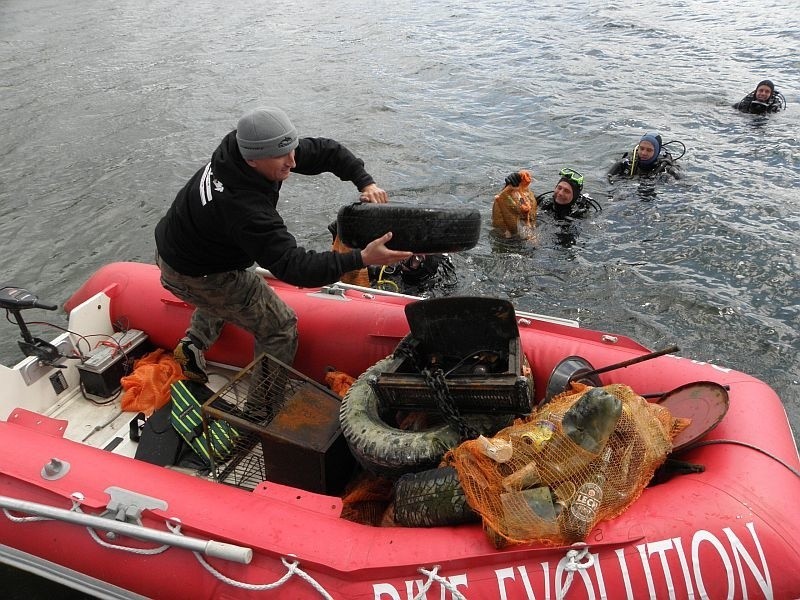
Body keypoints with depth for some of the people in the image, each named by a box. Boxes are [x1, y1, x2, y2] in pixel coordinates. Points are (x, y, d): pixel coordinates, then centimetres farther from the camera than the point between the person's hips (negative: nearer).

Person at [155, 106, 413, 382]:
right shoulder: (244, 209, -40)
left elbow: (324, 150, -11)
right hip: (197, 277, -8)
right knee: (280, 325, 2)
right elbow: (293, 266, -41)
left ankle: (194, 344, 34)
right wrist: (361, 259, -49)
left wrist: (366, 182, -24)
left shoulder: (239, 146, -15)